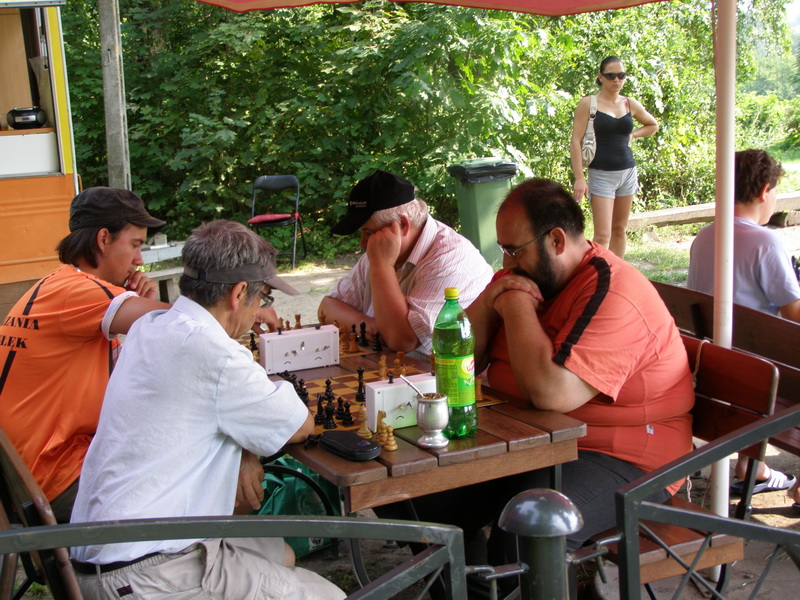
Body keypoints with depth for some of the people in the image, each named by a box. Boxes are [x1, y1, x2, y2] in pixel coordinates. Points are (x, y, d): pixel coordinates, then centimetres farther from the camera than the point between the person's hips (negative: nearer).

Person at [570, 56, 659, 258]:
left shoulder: (630, 104, 9)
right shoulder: (588, 103, -4)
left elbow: (653, 125, 26)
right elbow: (575, 141, -8)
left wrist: (632, 134, 7)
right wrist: (579, 178, -15)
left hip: (628, 172, 5)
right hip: (601, 174, -5)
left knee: (619, 230, 11)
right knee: (602, 235, -13)